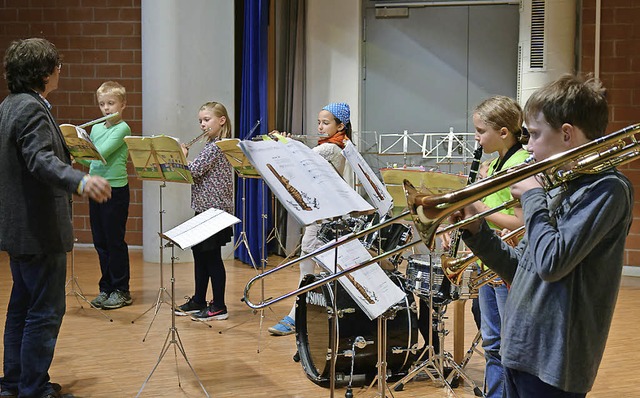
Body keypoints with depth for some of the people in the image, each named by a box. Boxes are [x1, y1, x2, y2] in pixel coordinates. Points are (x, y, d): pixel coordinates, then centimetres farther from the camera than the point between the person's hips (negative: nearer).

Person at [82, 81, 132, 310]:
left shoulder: (122, 129, -8)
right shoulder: (95, 128, 13)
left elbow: (102, 153, -19)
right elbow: (91, 160, 15)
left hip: (116, 190, -7)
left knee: (115, 241, -1)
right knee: (100, 241, 10)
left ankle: (121, 291, 8)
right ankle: (106, 288, 20)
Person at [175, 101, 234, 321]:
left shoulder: (217, 146, -15)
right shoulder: (212, 145, 16)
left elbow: (195, 170, -21)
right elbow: (198, 174, 16)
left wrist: (182, 156, -5)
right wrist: (184, 158, 2)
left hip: (215, 209, -10)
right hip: (205, 208, 10)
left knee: (212, 257, -4)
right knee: (200, 255, 15)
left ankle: (219, 307, 2)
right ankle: (198, 301, 24)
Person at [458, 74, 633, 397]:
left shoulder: (608, 189, -14)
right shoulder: (558, 189, 13)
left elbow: (551, 263, -24)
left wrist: (533, 197, -11)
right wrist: (475, 230, 4)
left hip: (553, 363, -8)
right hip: (520, 351, 8)